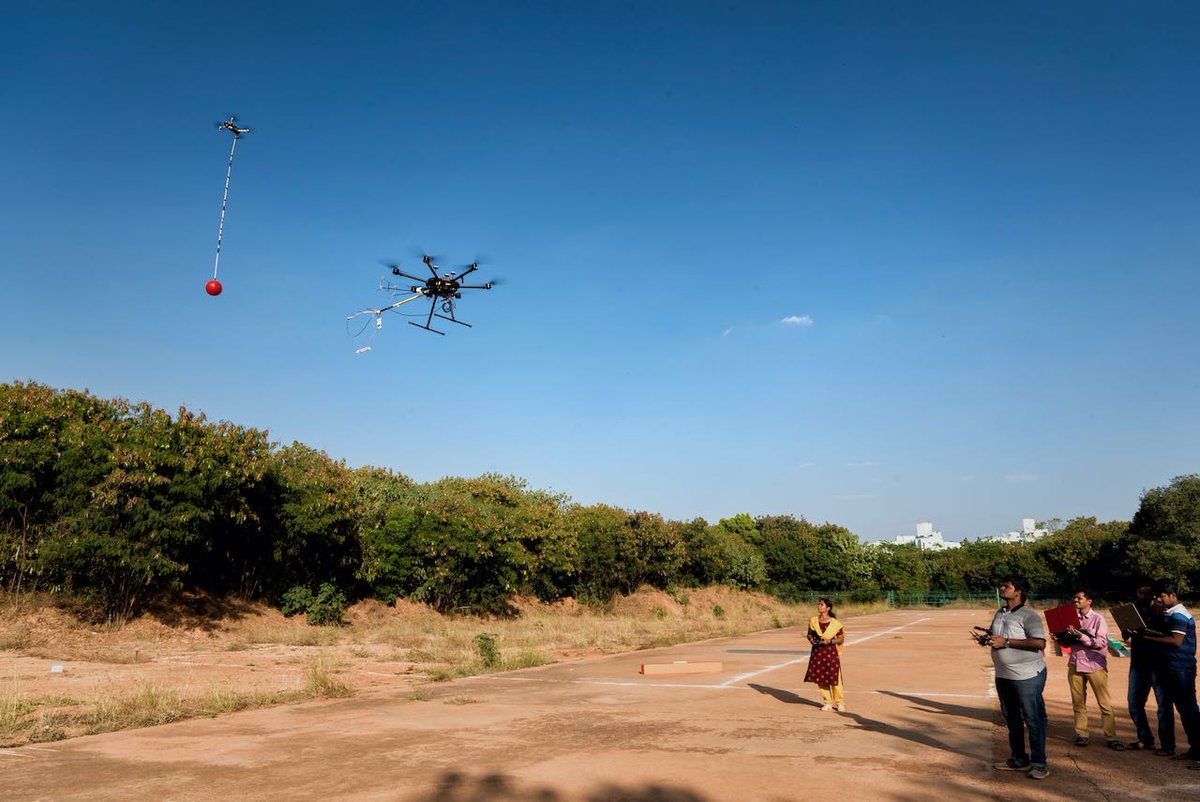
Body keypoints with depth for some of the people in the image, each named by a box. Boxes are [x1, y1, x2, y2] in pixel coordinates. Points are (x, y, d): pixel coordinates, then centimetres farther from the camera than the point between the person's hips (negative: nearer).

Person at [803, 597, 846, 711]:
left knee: (834, 678, -1)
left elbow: (841, 639, -2)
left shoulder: (835, 623, -6)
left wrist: (829, 641, -17)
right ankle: (828, 702, 19)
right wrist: (811, 639, -7)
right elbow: (809, 633, 15)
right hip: (817, 652, 4)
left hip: (831, 652, -4)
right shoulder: (813, 620, 4)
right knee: (820, 677, 6)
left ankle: (839, 703, 15)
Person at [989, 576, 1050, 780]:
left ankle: (1039, 764, 9)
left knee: (1033, 719, -1)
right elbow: (995, 636, 24)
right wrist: (987, 638, -1)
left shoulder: (1028, 616, -15)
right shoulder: (999, 613, 11)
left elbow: (1039, 643, -26)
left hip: (1027, 676, -8)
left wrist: (1006, 642, -26)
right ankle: (1018, 759, 29)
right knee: (1011, 719, 17)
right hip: (1003, 675, 9)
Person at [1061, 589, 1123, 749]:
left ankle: (1110, 737, 5)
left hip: (1095, 665, -4)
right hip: (1075, 664, 5)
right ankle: (1081, 734, 14)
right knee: (1078, 702, 7)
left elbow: (1101, 643, -13)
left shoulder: (1098, 619, -3)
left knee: (1105, 704, -2)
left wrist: (1081, 636, -23)